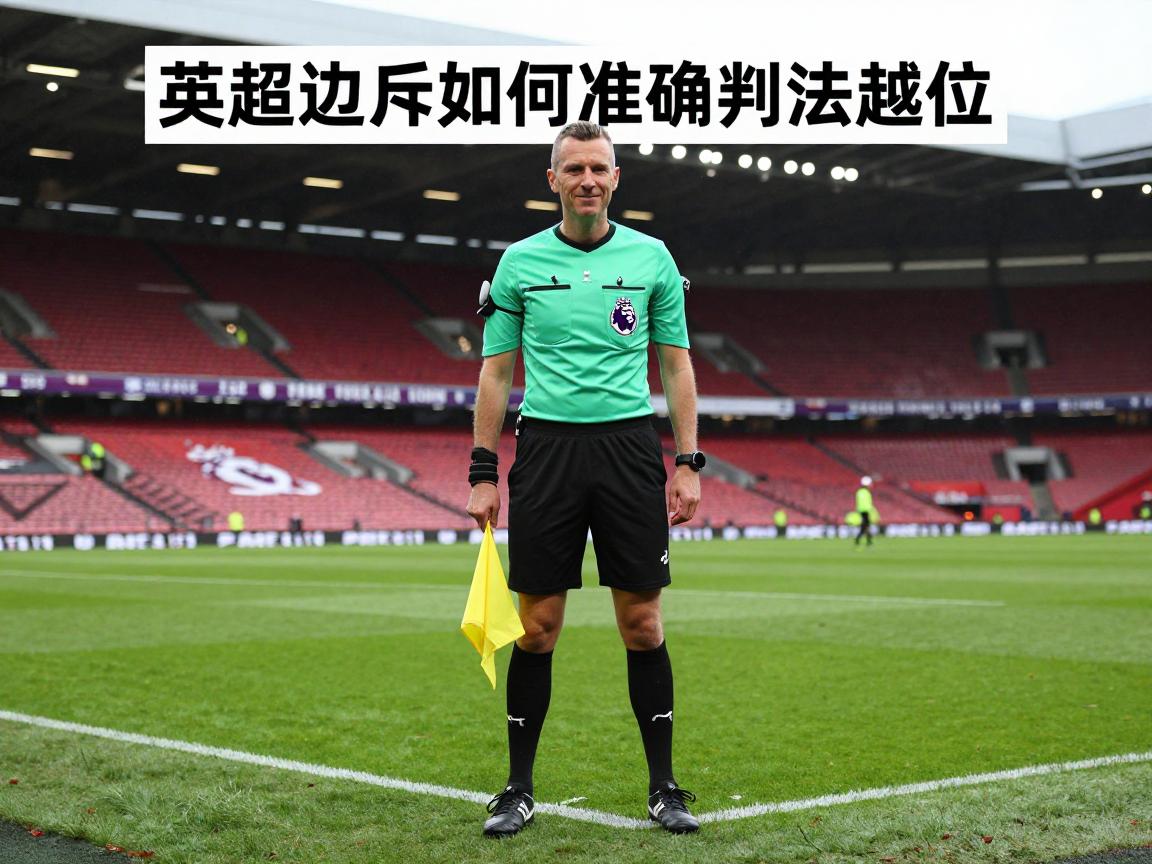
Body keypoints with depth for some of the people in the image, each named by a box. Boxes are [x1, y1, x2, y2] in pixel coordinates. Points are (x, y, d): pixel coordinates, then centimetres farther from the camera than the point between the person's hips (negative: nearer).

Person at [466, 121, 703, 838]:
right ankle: (519, 788, 13)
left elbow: (677, 366, 8)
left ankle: (664, 786, 13)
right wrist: (483, 472, 1)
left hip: (630, 444, 0)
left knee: (643, 623, 1)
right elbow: (497, 371, 7)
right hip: (546, 448, 0)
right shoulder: (521, 261, 5)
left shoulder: (652, 258, 6)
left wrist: (689, 463, 0)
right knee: (537, 625, 2)